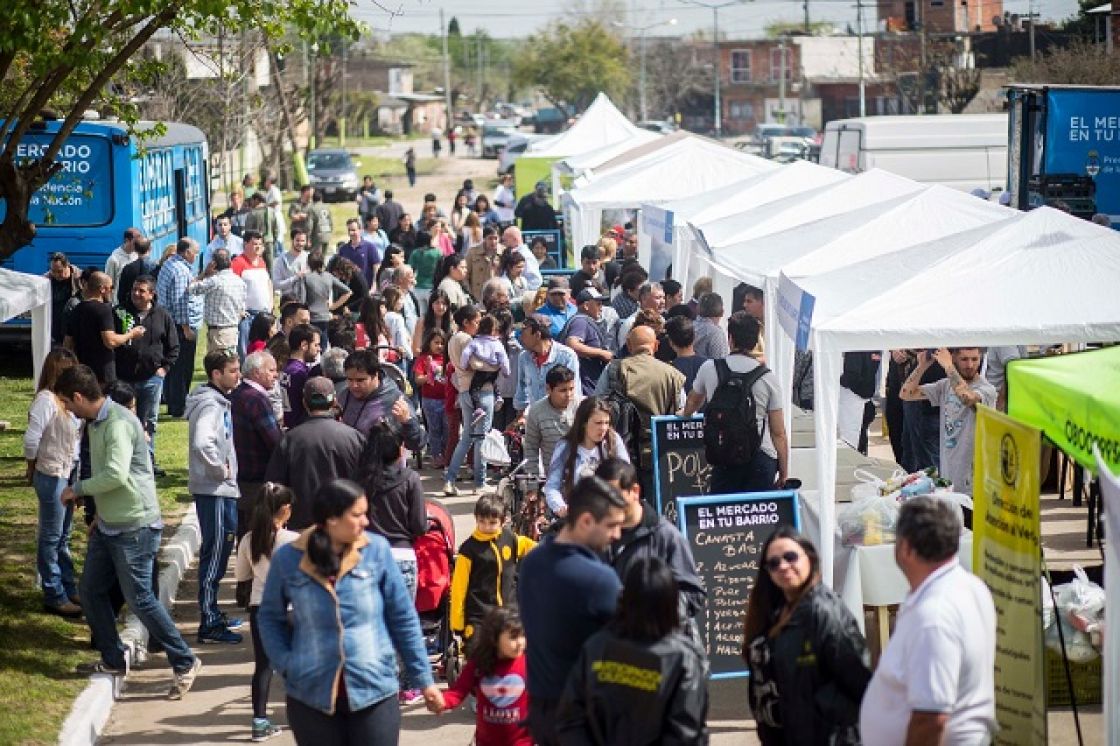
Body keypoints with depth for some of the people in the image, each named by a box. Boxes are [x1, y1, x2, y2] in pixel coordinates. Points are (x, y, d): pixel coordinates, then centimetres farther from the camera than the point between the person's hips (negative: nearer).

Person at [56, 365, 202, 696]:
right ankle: (113, 659, 26)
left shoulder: (118, 423, -21)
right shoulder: (96, 423, 10)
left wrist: (77, 489, -18)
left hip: (135, 526, -10)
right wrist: (101, 513, 20)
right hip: (109, 526, 10)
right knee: (89, 590, 13)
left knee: (139, 599, -6)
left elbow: (116, 474, -31)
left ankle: (184, 663, 3)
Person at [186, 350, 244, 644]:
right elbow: (202, 443, -34)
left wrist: (227, 469, 10)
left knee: (223, 547, 18)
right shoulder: (209, 405, -18)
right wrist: (221, 469, -20)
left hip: (223, 488, 10)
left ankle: (213, 612, 29)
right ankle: (209, 624, -2)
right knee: (214, 553, -6)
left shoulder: (221, 401, 13)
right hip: (212, 489, -10)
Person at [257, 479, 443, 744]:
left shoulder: (376, 549, -4)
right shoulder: (288, 558, -4)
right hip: (311, 695, 0)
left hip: (375, 692, 0)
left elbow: (403, 617, 3)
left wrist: (424, 678, 5)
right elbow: (270, 617, 10)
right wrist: (285, 663, -5)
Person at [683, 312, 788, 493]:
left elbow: (693, 401, 27)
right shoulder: (768, 377, 0)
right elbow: (778, 433, 0)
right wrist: (783, 473, 9)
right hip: (761, 457, -1)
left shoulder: (709, 369, 4)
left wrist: (685, 415, 51)